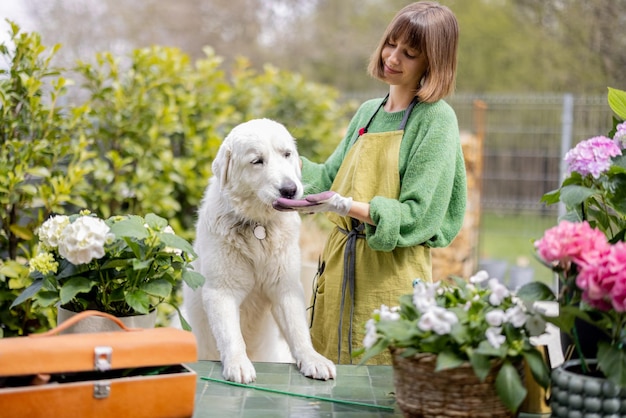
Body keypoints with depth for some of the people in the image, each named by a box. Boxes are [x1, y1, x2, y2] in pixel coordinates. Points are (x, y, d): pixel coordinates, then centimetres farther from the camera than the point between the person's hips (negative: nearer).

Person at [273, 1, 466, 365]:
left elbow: (419, 215, -15)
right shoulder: (368, 112, 14)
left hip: (392, 278, -6)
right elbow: (330, 177, 15)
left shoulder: (436, 119, -8)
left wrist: (344, 205, -23)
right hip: (340, 266, 7)